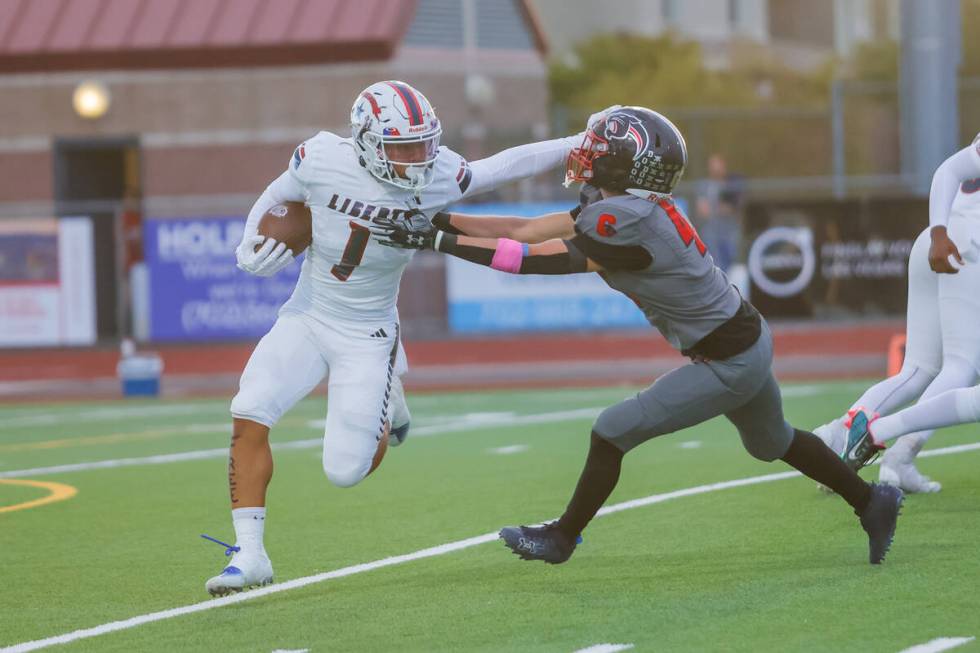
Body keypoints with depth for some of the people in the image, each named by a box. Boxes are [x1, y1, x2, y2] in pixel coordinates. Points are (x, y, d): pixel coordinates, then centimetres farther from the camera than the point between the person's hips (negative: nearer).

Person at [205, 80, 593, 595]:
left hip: (367, 335, -1)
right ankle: (249, 555, -10)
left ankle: (384, 407, 30)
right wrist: (255, 244, -14)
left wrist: (577, 147, -5)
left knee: (346, 471, -6)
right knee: (249, 417, -19)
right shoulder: (322, 161, -18)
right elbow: (277, 198, 3)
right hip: (307, 318, 1)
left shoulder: (434, 177, -18)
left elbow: (504, 167, -4)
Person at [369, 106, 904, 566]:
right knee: (772, 442, 30)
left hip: (729, 366, -9)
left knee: (612, 432, -1)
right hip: (749, 338, 9)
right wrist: (438, 221, -6)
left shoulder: (624, 224, -28)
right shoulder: (616, 205, 0)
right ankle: (872, 501, 41)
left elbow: (534, 260, -26)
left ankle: (563, 538, 17)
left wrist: (436, 241, -24)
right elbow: (528, 231, 1)